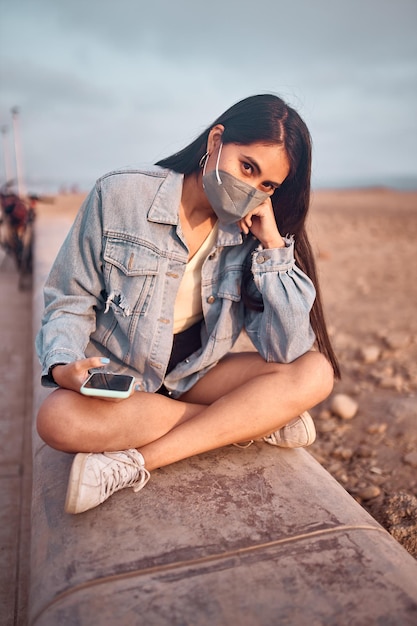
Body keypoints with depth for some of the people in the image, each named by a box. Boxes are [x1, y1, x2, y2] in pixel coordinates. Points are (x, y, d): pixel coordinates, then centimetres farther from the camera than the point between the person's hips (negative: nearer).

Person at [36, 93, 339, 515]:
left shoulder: (249, 236, -6)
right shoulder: (120, 196, -11)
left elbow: (289, 351, -15)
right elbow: (70, 301, -5)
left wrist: (273, 243, -20)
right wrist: (63, 365, -25)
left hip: (197, 377, 2)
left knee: (315, 373, -18)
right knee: (59, 419, -34)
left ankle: (135, 462, -22)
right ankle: (256, 422, -17)